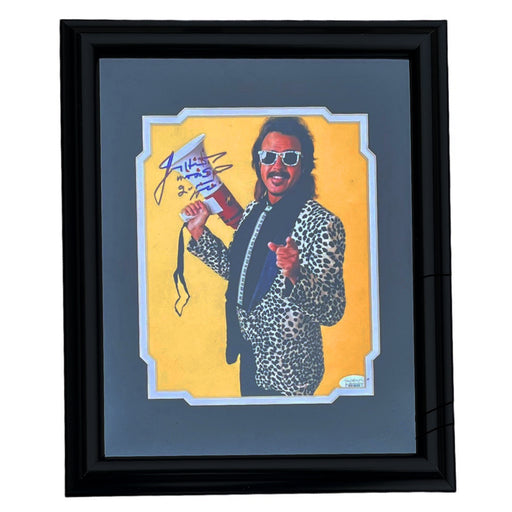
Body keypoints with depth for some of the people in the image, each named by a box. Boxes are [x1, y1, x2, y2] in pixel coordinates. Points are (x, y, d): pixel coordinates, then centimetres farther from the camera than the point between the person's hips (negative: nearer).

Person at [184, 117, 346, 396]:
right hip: (249, 354, 7)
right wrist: (199, 232, 6)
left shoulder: (323, 224, -21)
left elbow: (333, 311, -24)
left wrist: (296, 276, -41)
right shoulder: (254, 210, 2)